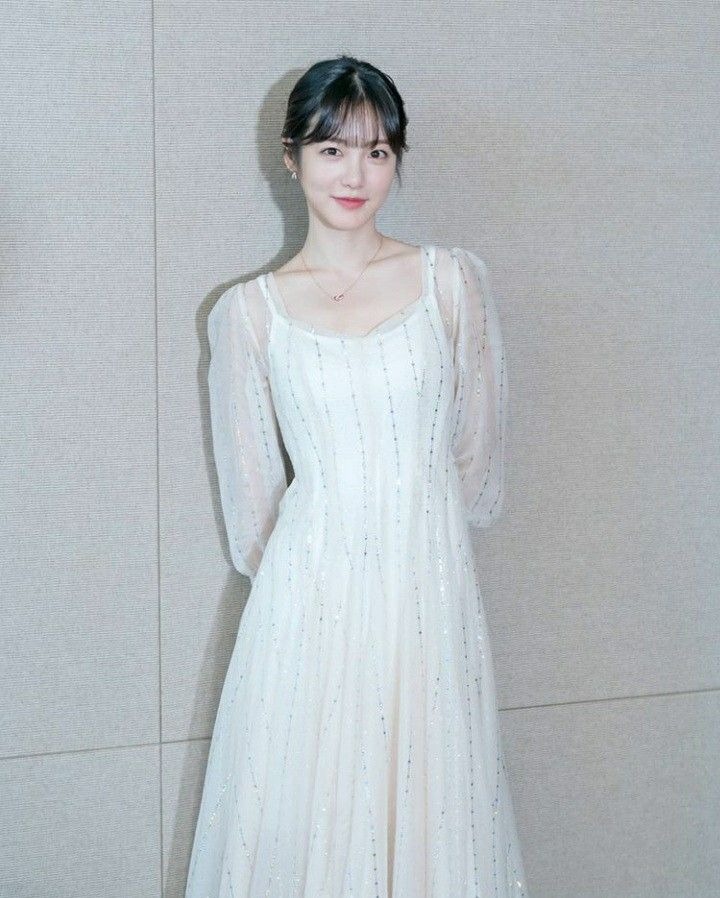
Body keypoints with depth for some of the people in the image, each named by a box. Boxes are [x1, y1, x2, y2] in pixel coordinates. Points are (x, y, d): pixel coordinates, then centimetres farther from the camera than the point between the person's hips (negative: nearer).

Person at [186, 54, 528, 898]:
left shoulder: (453, 280, 1)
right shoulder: (248, 312, 0)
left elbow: (479, 449, 9)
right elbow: (250, 488, 8)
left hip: (430, 593, 1)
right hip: (310, 599, 0)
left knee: (428, 806, 10)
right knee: (302, 815, 8)